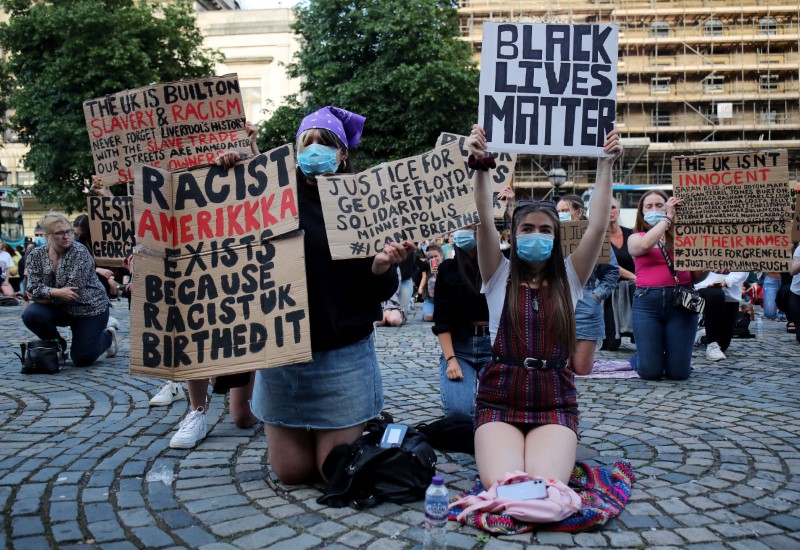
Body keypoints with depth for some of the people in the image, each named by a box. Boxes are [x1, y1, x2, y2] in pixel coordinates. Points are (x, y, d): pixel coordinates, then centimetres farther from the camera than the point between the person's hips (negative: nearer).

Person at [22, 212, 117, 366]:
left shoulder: (79, 252, -18)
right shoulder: (36, 255, -5)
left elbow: (74, 291, -23)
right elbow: (33, 288, -14)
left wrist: (43, 295, -18)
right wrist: (57, 292, -30)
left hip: (89, 308, -4)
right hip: (60, 310, 4)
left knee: (81, 360, -4)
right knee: (30, 314, -26)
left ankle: (107, 336, 29)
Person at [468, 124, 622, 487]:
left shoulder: (568, 278, 8)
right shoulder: (500, 276, 5)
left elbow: (598, 226, -2)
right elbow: (485, 222, -9)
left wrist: (605, 166, -5)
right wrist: (480, 166, -19)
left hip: (554, 403, 1)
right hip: (499, 400, -1)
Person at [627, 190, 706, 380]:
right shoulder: (635, 238, 10)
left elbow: (697, 276, 10)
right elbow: (645, 245, -16)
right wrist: (668, 217, -9)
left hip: (681, 300, 1)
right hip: (647, 302, -1)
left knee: (679, 372, -2)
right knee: (650, 372, -4)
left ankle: (670, 355, 33)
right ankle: (638, 358, 30)